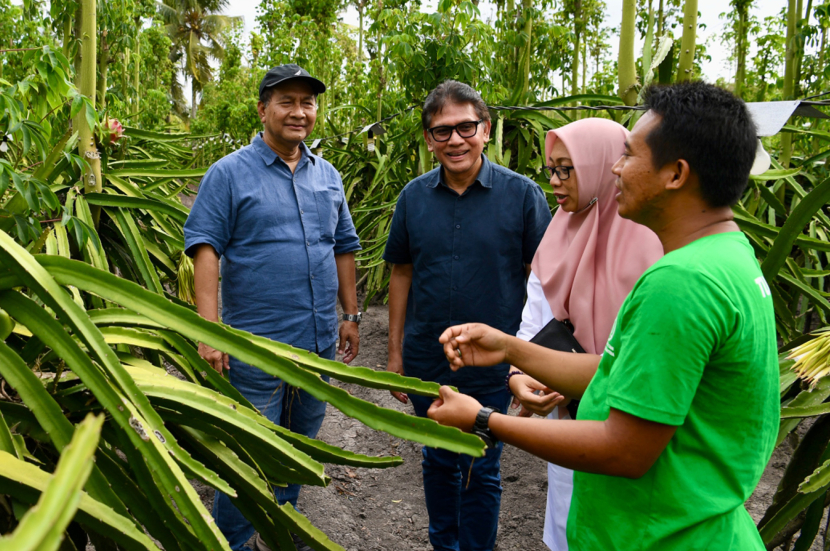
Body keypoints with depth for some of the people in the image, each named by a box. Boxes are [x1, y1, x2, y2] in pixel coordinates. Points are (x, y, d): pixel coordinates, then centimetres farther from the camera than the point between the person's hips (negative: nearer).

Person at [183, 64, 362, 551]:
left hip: (319, 343, 6)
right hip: (257, 345, -5)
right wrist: (210, 329, -21)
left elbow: (343, 249, 16)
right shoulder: (230, 173, -5)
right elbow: (205, 249, -12)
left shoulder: (328, 177, 11)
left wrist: (351, 315, 12)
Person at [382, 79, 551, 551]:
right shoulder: (415, 196, 0)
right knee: (439, 461, 20)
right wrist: (395, 352, 8)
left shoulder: (522, 194, -9)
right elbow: (402, 275, 7)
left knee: (481, 471, 11)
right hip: (427, 362, 3)